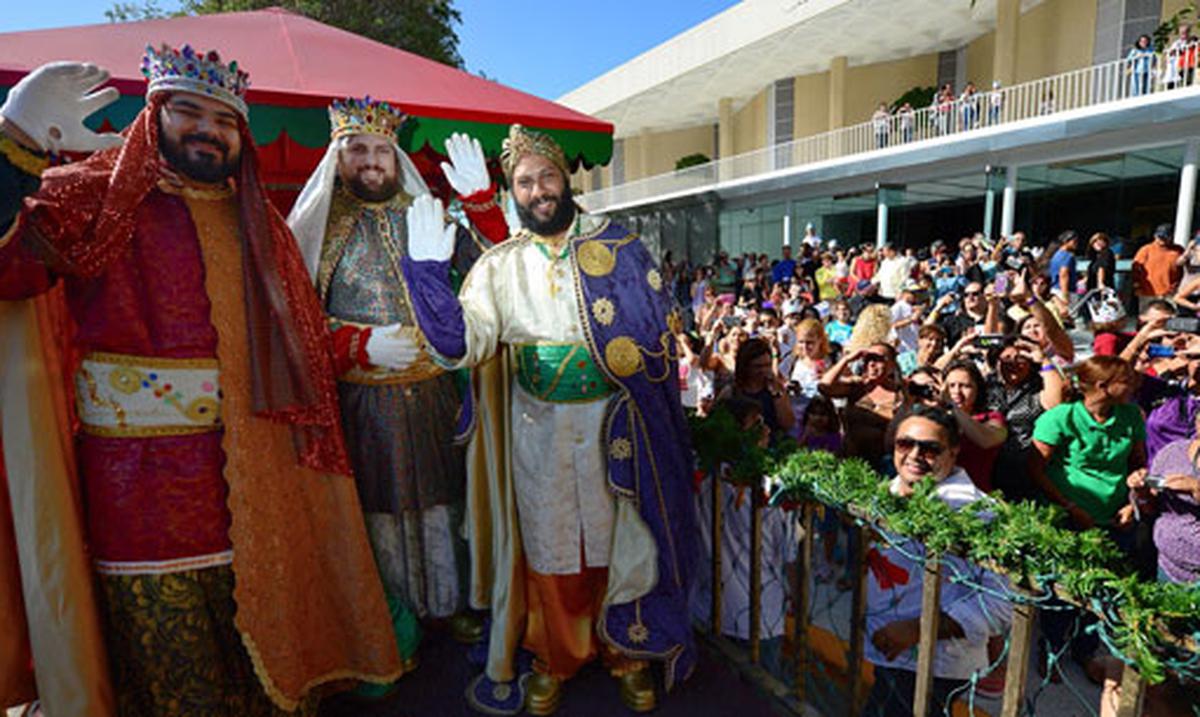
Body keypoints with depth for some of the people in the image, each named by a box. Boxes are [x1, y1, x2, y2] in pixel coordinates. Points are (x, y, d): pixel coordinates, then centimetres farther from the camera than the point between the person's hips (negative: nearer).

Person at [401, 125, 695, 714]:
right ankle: (554, 658, 39)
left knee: (620, 540, 13)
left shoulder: (619, 246, -1)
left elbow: (661, 335, 0)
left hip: (613, 425, 0)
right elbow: (462, 345, -11)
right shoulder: (499, 266, 1)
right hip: (537, 431, 1)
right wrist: (430, 270, -20)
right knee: (550, 545, 14)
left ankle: (627, 652, 38)